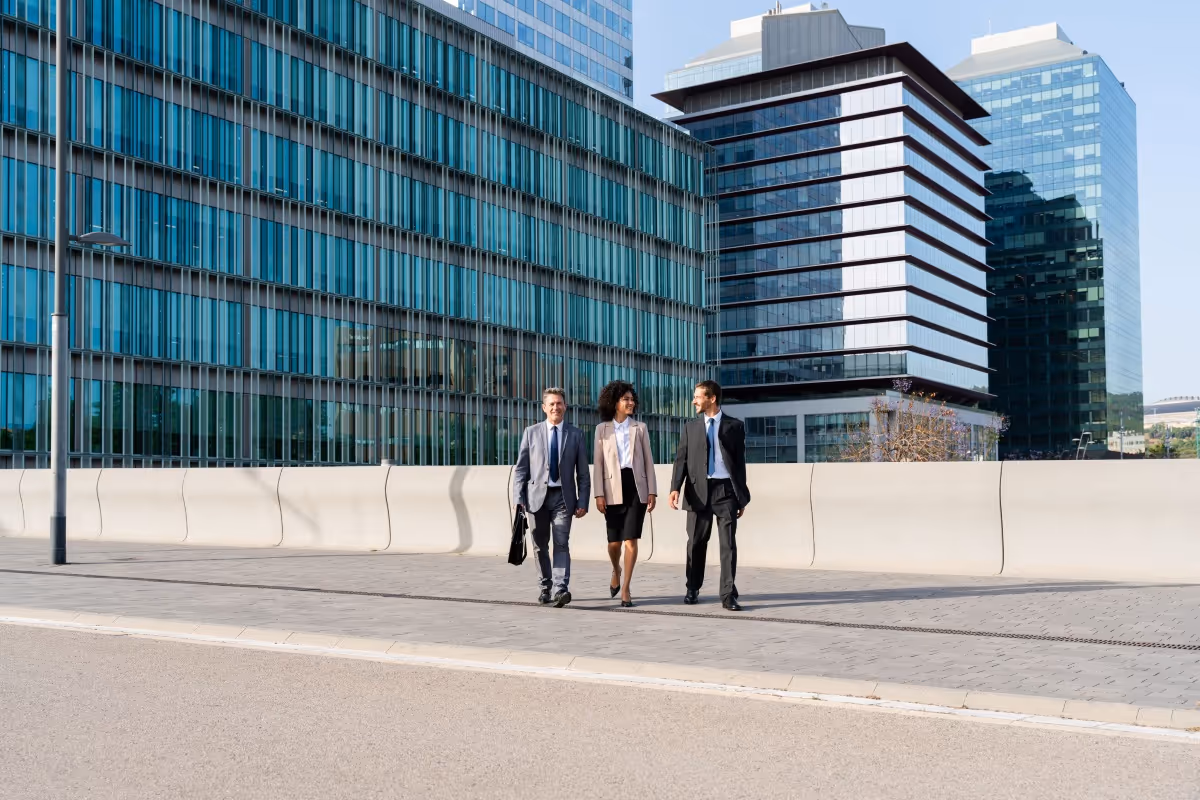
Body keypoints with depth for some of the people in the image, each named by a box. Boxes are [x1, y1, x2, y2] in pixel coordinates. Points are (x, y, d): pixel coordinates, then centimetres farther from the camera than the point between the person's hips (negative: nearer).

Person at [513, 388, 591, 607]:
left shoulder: (575, 434, 6)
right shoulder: (531, 432, 7)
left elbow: (583, 473, 6)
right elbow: (521, 469, 6)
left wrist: (583, 502, -2)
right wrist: (518, 498, -4)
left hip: (563, 496, -1)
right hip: (537, 495, 1)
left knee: (561, 544, -12)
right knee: (540, 546, 8)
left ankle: (561, 589, -18)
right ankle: (545, 587, 20)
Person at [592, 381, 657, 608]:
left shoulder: (640, 428, 9)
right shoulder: (602, 429, 6)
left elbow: (648, 461, 7)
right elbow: (598, 463, 2)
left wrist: (652, 491, -1)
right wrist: (599, 494, -6)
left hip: (636, 486, 0)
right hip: (614, 488, 0)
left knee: (631, 540, -6)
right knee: (614, 541, 0)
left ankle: (625, 589, 1)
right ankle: (616, 571, 34)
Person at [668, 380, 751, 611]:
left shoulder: (734, 426, 6)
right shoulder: (691, 427, 11)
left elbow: (740, 461, 7)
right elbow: (681, 459, 5)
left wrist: (742, 497, 6)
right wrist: (675, 488, -10)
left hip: (726, 489, -2)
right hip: (699, 489, 2)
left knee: (728, 544, -4)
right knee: (696, 542, 8)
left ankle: (728, 595, -1)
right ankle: (693, 590, 22)